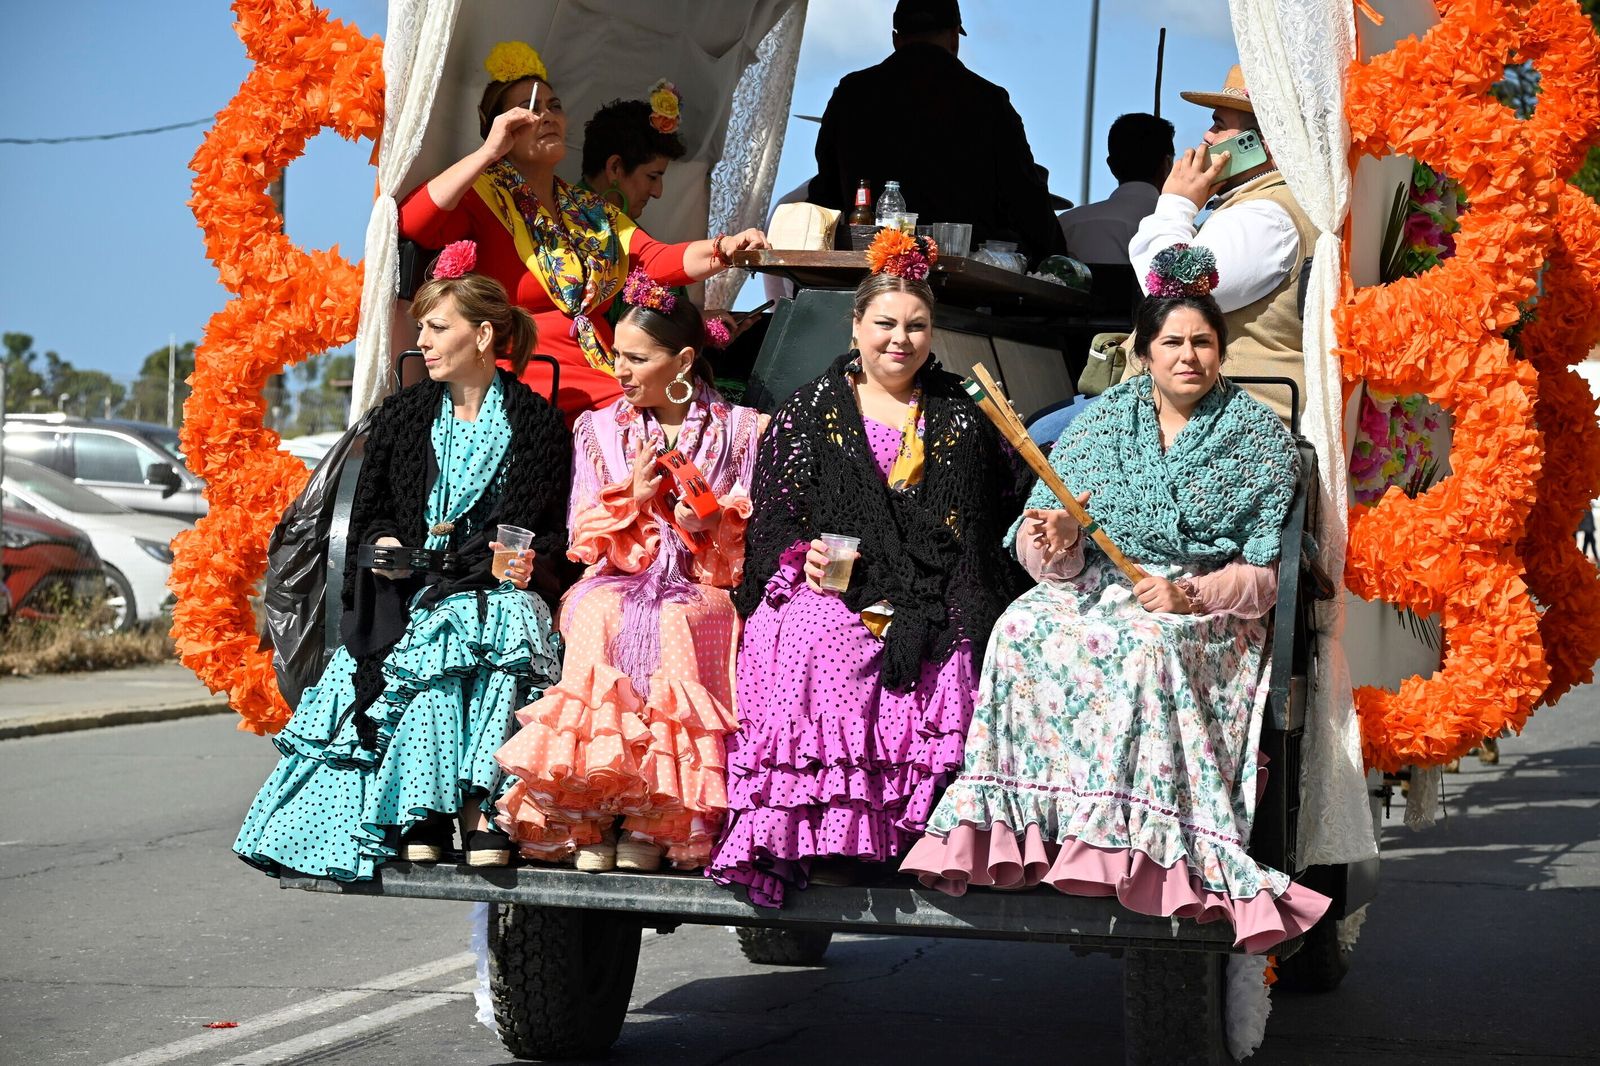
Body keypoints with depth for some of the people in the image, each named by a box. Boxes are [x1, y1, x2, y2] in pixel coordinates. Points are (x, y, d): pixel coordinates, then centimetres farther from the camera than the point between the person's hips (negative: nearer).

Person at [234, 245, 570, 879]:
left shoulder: (535, 422, 6)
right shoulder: (404, 415, 15)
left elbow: (547, 529, 6)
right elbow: (369, 512, 19)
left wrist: (521, 564, -15)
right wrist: (386, 544, -3)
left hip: (493, 593, -2)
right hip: (407, 591, 2)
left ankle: (482, 815, -40)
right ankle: (420, 826, -37)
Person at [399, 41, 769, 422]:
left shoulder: (592, 211, 21)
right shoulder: (484, 198, 2)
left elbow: (659, 261, 7)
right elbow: (408, 222, -18)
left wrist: (725, 248, -13)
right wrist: (488, 152, -16)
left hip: (602, 373, 7)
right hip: (526, 376, -7)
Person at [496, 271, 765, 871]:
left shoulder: (739, 431, 10)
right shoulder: (598, 429, 16)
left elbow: (748, 550, 7)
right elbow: (588, 541, 11)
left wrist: (709, 524, -13)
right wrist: (633, 496, -6)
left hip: (698, 590, -1)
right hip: (614, 584, 1)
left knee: (673, 625, -37)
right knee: (600, 618, -35)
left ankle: (653, 826, -31)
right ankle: (581, 820, -33)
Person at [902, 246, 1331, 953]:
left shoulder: (1260, 437, 6)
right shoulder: (1102, 420, 12)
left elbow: (1266, 572, 0)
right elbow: (1041, 546, 8)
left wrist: (1191, 594, -18)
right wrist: (1057, 541, -17)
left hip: (1208, 609, -3)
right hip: (1094, 588, 3)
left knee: (1145, 647, -38)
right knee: (1024, 630, -31)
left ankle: (1144, 840, -38)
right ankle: (1019, 828, -32)